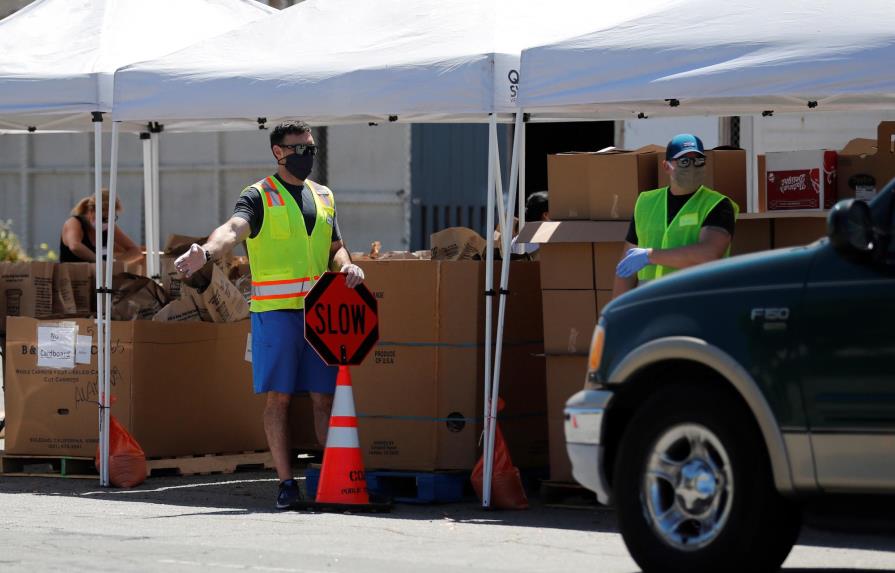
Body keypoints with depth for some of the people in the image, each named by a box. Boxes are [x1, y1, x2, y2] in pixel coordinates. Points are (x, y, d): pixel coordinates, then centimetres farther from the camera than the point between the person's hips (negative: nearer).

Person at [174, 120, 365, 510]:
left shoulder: (323, 197, 17)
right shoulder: (259, 197, -1)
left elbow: (335, 250, 24)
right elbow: (234, 229, -19)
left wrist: (347, 266, 0)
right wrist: (206, 252, -40)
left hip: (319, 311, 4)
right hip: (275, 310, -4)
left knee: (324, 395, 3)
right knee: (278, 397, -2)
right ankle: (286, 483, 1)